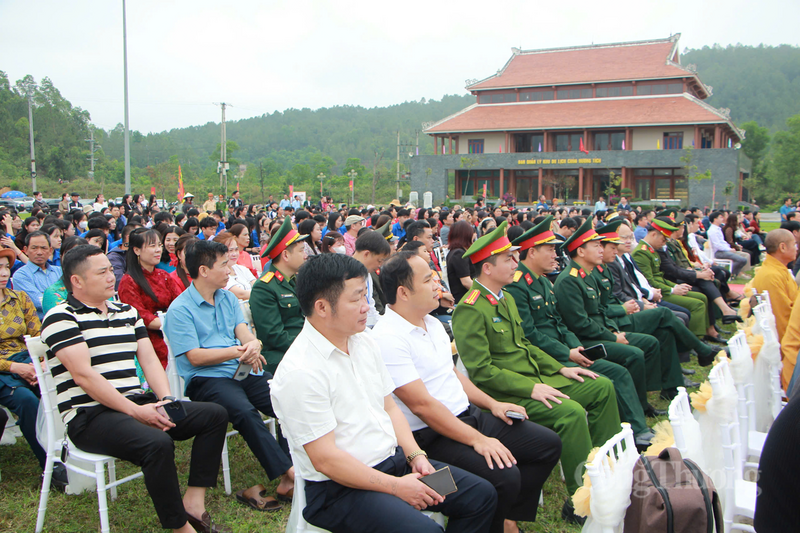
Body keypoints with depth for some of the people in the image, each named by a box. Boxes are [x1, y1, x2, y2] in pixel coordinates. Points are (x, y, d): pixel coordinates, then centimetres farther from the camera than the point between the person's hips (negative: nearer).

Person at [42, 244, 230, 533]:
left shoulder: (127, 312, 18)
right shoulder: (61, 317, -5)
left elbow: (149, 360, 12)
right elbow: (83, 375, -15)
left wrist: (165, 400, -7)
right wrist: (136, 411, -18)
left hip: (137, 403, 8)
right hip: (91, 415, -8)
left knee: (215, 414, -2)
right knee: (158, 443, -35)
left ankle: (193, 502, -7)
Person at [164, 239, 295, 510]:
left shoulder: (228, 298, 19)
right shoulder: (180, 310, -2)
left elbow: (244, 333, 9)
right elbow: (195, 356, -9)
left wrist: (253, 345, -16)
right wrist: (236, 351, -19)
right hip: (206, 379, -5)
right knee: (244, 411, -34)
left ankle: (286, 479, -19)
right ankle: (289, 473, -29)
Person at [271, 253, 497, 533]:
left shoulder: (365, 342, 6)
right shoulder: (300, 372, -21)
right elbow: (324, 459, -21)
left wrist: (415, 455, -2)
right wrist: (396, 486, -18)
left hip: (393, 460, 8)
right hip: (339, 488, -8)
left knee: (482, 494, 2)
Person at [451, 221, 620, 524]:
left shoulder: (506, 298, 16)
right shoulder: (469, 310, -16)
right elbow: (481, 370, -20)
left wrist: (559, 368, 12)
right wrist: (530, 388, -23)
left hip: (536, 379, 10)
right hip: (505, 394, -10)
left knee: (602, 387, 8)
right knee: (572, 412, -30)